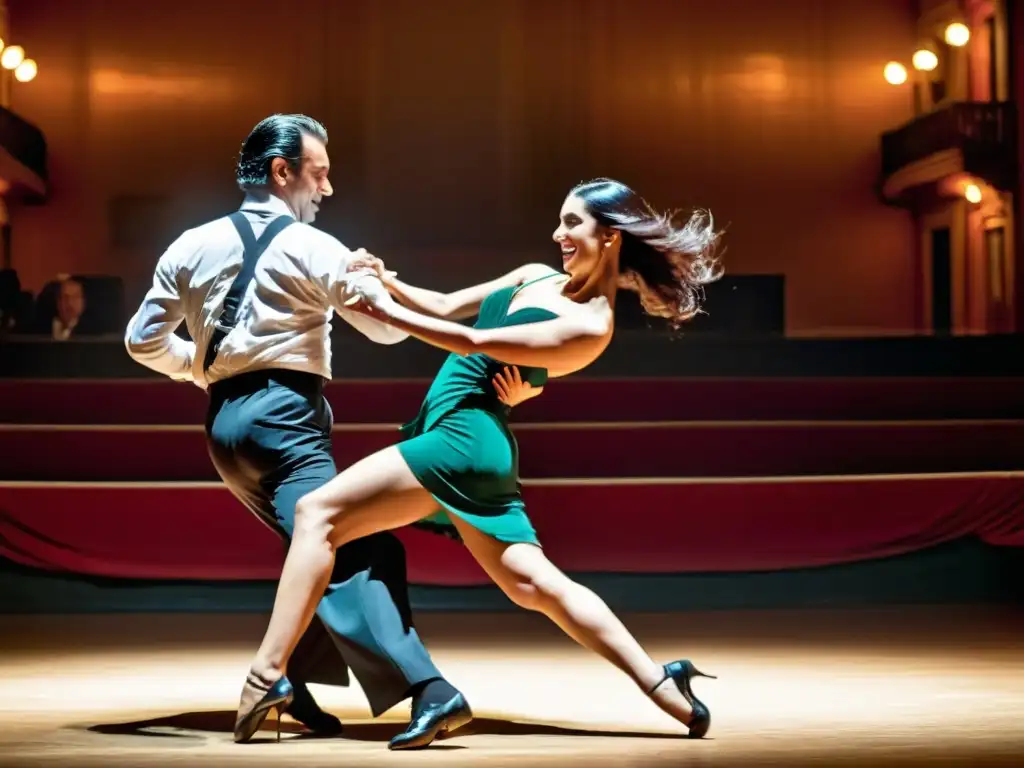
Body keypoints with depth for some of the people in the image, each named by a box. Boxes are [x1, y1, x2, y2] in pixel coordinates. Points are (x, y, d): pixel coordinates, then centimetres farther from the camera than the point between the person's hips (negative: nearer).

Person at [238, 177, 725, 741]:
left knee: (318, 512, -11)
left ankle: (267, 676, -15)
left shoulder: (591, 326, -12)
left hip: (464, 438, -9)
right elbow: (449, 308, 19)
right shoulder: (536, 276, 13)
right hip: (471, 444, 9)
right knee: (534, 584, 9)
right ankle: (667, 689, 7)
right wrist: (389, 285, 6)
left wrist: (386, 314, -13)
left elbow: (475, 341, -15)